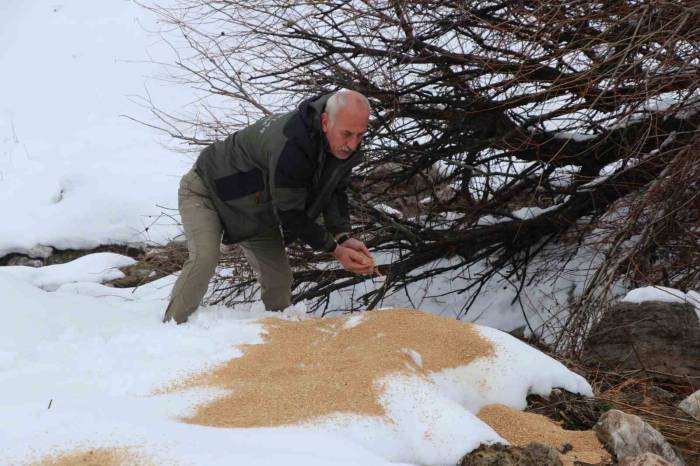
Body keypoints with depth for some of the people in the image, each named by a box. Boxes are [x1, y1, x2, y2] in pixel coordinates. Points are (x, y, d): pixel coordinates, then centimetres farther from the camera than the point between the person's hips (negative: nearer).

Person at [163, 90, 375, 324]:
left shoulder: (346, 146, -18)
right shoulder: (290, 146, -43)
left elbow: (335, 191, -3)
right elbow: (289, 212, -32)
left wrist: (343, 237, -20)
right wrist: (335, 249, -27)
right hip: (208, 189, -7)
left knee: (279, 278, 4)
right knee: (204, 260, -26)